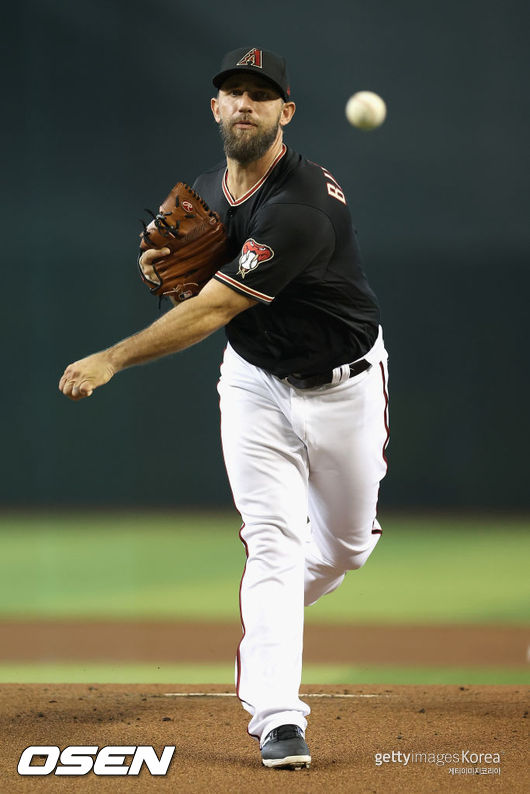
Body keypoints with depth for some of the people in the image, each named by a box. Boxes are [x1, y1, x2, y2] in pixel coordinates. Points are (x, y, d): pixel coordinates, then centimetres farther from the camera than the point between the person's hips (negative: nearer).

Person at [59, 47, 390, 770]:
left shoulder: (303, 203, -30)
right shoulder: (205, 193, -5)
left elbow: (215, 309, -36)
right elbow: (195, 283, 14)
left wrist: (113, 359, -39)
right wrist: (162, 267, -11)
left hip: (343, 384, -3)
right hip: (255, 384, 3)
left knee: (348, 545, 12)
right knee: (273, 539, -12)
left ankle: (264, 628, 43)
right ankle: (277, 719, -17)